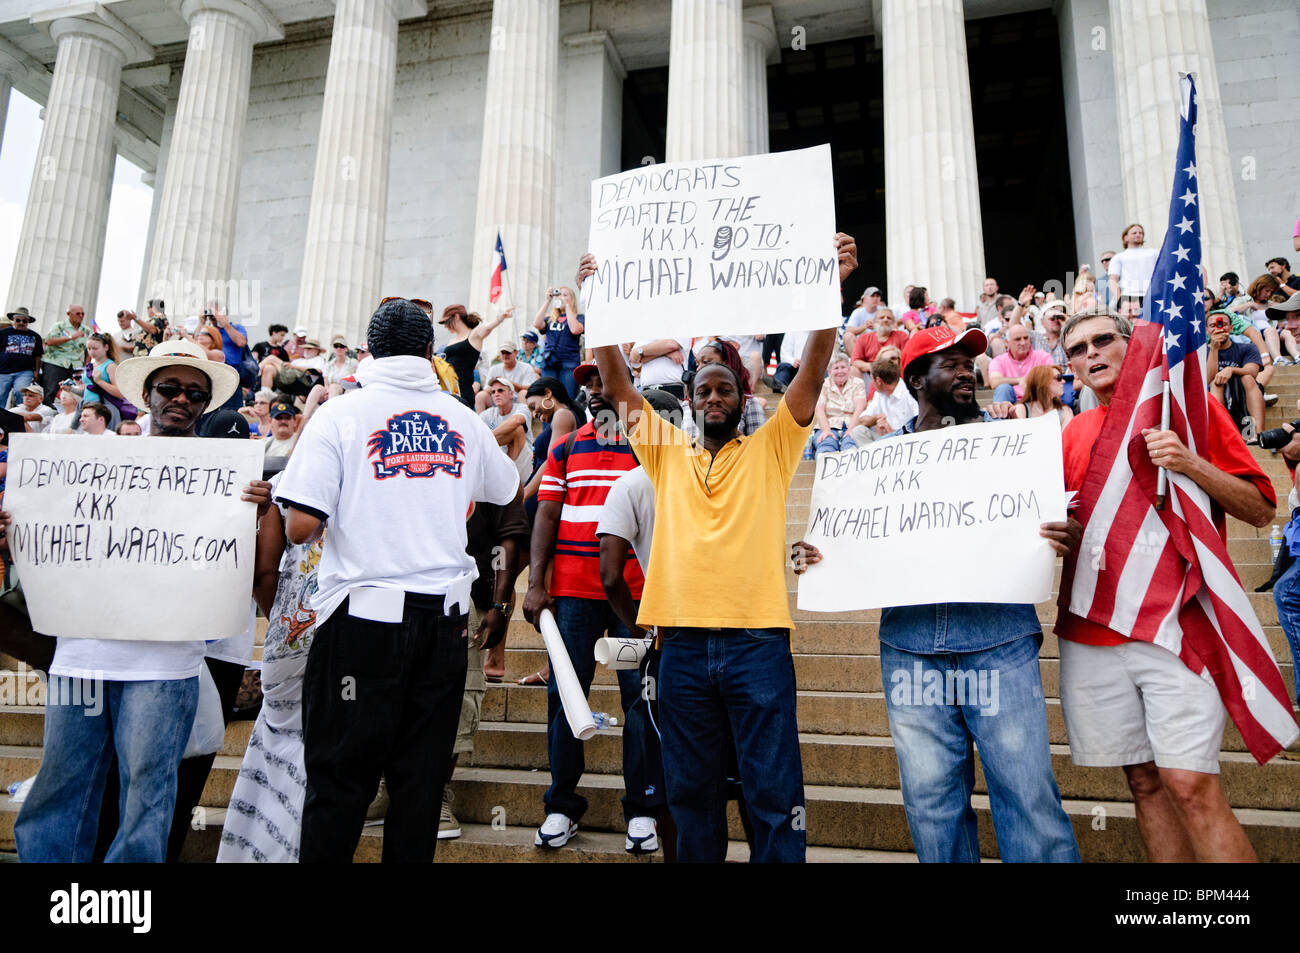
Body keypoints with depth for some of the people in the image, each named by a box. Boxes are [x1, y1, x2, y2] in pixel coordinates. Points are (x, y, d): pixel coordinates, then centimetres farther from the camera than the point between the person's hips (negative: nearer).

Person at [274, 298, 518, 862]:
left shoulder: (341, 414, -4)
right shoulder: (463, 419, 7)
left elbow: (301, 527, -11)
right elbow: (510, 492, 24)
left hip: (365, 612, -3)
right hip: (445, 616, 3)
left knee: (340, 779, 7)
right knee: (421, 775, 11)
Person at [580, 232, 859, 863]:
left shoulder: (769, 448, 8)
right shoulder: (666, 453, 13)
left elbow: (812, 370, -2)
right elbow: (616, 384, 7)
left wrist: (831, 286, -12)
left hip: (757, 636, -2)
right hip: (681, 638, 3)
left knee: (774, 796, 3)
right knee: (690, 792, 14)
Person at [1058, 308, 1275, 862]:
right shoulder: (1074, 433, 14)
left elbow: (1261, 509, 1)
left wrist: (1191, 464, -15)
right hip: (1091, 628, 4)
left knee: (1191, 784, -9)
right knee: (1144, 781, 10)